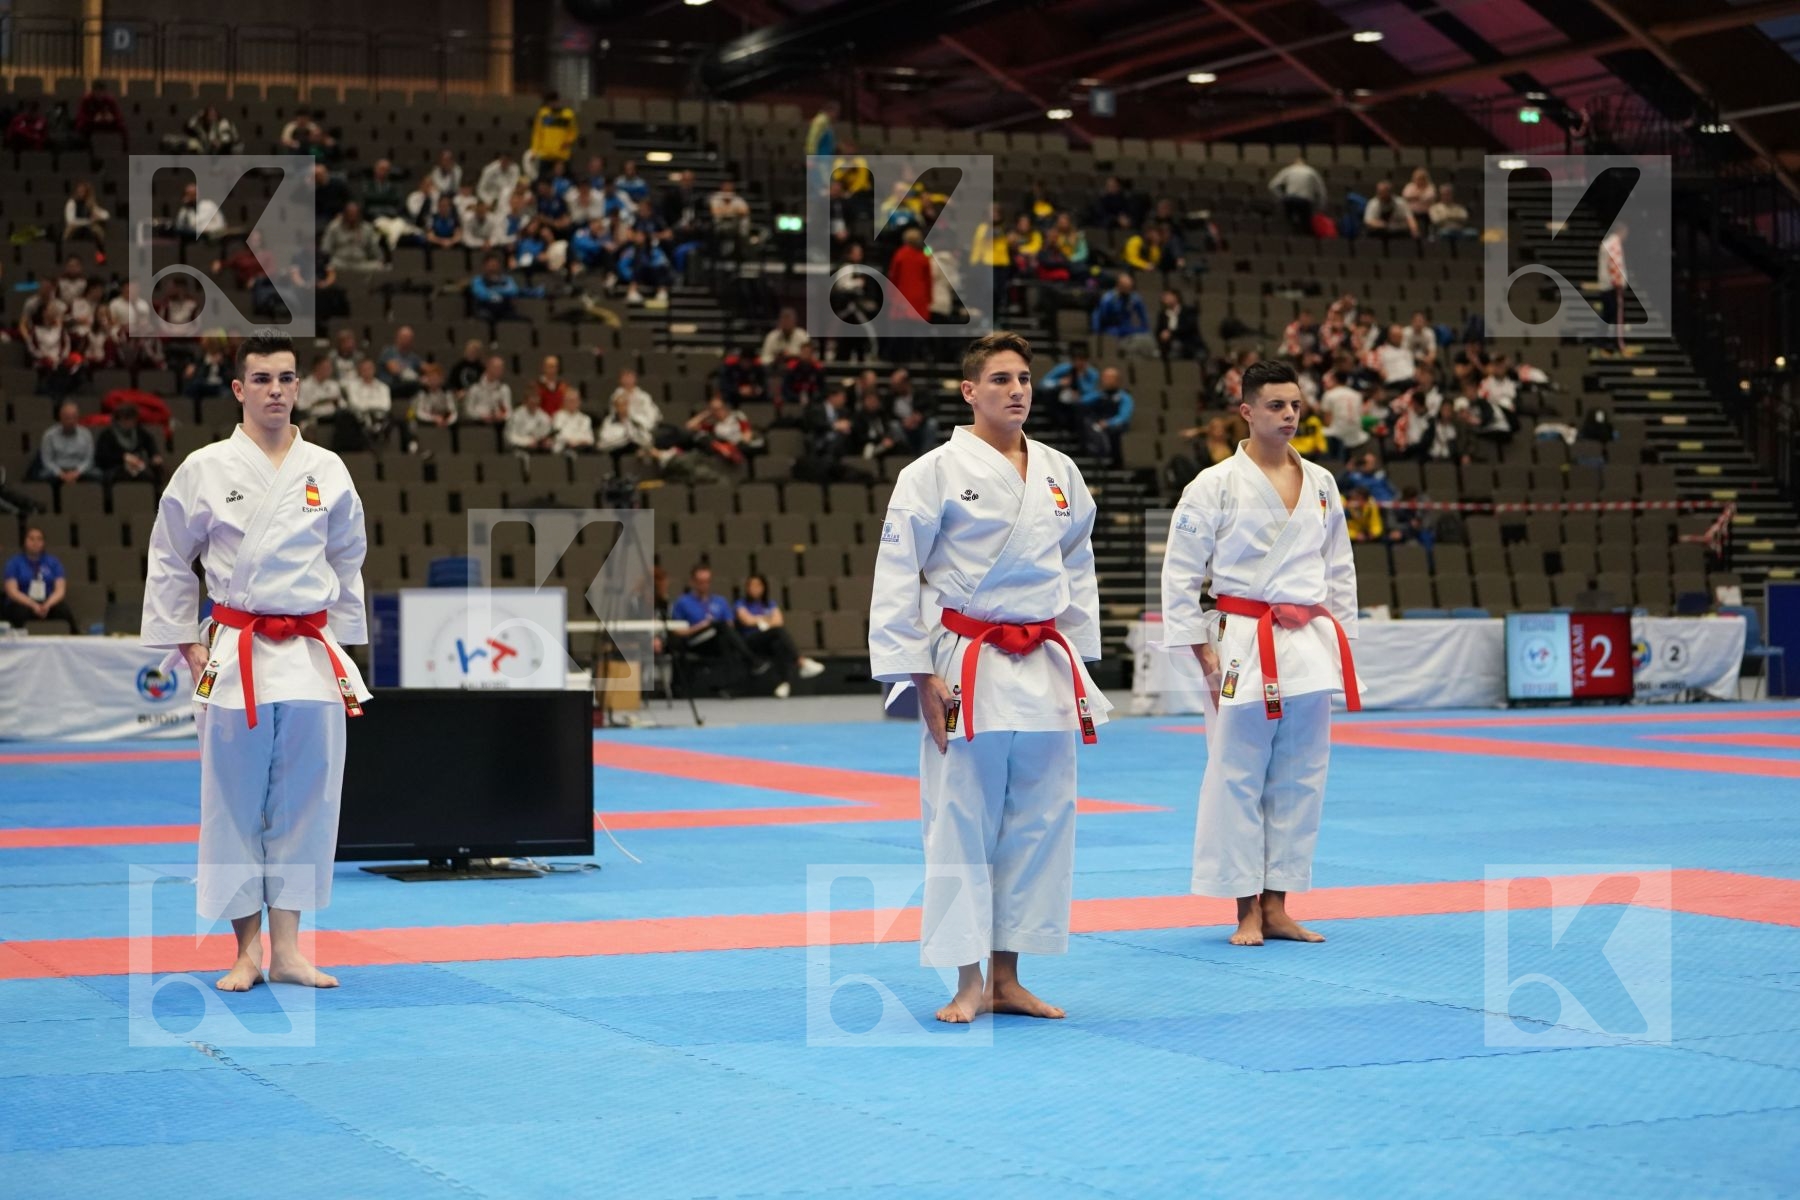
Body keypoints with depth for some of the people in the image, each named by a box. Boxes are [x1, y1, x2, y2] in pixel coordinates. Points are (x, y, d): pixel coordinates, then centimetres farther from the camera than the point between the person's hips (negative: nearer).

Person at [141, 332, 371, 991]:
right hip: (235, 658, -2)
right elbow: (169, 562, 5)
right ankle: (246, 950, 13)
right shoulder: (205, 469, -2)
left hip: (311, 657, 2)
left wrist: (343, 650, 14)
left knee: (304, 805, 4)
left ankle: (286, 948, 13)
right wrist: (188, 647, 1)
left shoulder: (327, 469, 6)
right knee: (235, 806, 2)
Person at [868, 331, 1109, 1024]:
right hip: (968, 671, -5)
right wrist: (921, 676, -11)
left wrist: (1080, 667, 13)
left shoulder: (1060, 474, 11)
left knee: (1038, 824, 7)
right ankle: (968, 983, 6)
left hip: (1045, 672, 5)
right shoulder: (936, 472, -6)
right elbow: (897, 579, -7)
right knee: (961, 823, -2)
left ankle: (1006, 978, 17)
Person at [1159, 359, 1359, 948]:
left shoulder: (1321, 484, 10)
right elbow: (1181, 573, -4)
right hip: (1244, 647, -5)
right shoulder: (1215, 485, -6)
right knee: (1236, 777, -3)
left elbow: (1339, 568, 18)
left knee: (1298, 779, 7)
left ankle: (1276, 907, 16)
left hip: (1310, 648, 5)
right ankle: (1246, 911, 7)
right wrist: (1203, 651, -7)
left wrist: (1340, 643, 14)